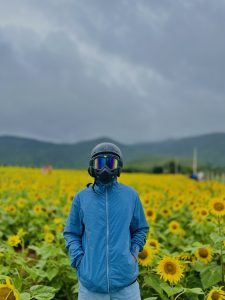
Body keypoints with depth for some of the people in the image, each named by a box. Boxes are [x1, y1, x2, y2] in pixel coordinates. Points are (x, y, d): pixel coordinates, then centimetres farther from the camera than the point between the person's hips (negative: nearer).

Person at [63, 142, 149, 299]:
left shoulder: (130, 195, 1)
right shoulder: (82, 197, 0)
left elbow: (141, 229, 14)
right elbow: (71, 233, 9)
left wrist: (134, 252, -1)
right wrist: (79, 259, -5)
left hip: (125, 278, 0)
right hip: (91, 279, 0)